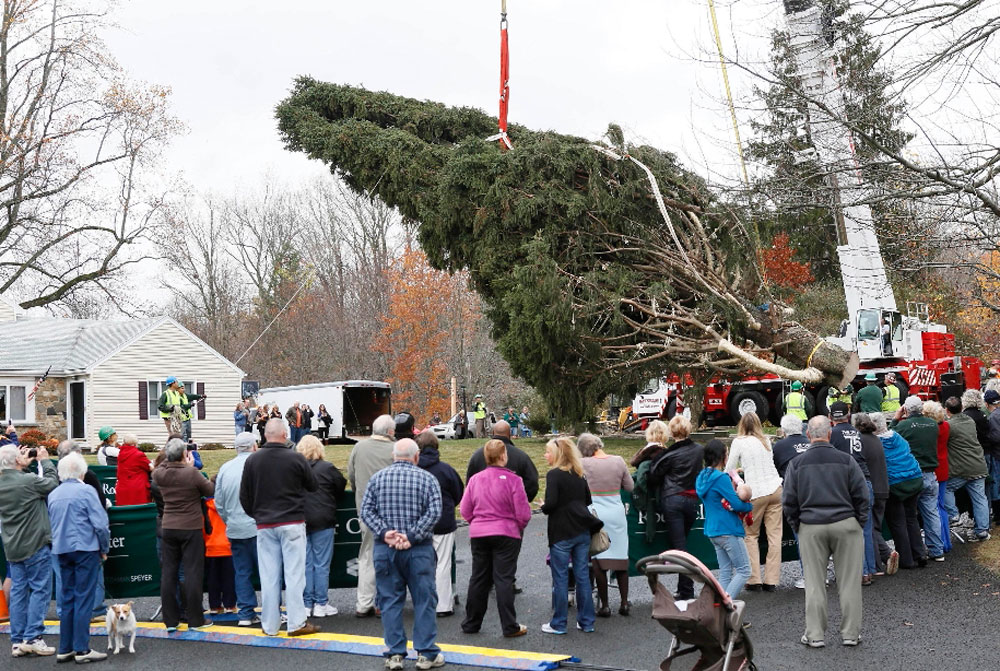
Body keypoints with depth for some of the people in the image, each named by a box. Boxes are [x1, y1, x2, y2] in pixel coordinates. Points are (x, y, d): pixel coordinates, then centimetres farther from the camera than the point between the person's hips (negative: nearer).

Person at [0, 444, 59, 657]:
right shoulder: (29, 481, -19)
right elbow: (53, 484, -5)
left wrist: (28, 465, 12)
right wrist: (45, 461, 7)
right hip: (35, 545, -7)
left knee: (18, 591, 11)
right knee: (40, 590, 1)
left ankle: (17, 641, 13)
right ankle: (32, 638, -2)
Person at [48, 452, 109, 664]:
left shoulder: (53, 495, 10)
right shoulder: (86, 491, -9)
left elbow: (51, 525, 16)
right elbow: (100, 523, -12)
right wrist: (104, 548, 1)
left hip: (62, 550, 6)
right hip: (85, 549, -6)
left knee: (67, 599, 12)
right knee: (84, 599, -3)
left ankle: (65, 649, 14)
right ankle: (82, 650, -2)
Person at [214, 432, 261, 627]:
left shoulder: (225, 469, 5)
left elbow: (219, 503, 10)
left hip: (235, 530, 5)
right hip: (257, 527, -5)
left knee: (242, 572, 10)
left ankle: (246, 614, 10)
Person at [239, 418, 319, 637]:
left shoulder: (252, 460, -1)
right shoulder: (296, 459, -9)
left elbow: (244, 496, 5)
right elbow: (312, 486, 5)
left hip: (264, 525, 3)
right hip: (292, 523, -3)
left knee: (268, 575, 7)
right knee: (294, 573, 1)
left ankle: (270, 625, 12)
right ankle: (297, 623, 1)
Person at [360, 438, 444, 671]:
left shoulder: (377, 478, 6)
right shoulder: (427, 479, 0)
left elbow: (366, 510, -1)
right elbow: (434, 512, -11)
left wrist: (384, 533, -8)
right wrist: (412, 536, -12)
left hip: (384, 549, 2)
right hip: (419, 549, -2)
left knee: (390, 601, 8)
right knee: (424, 600, 5)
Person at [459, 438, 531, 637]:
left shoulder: (475, 479, 1)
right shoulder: (512, 480, -12)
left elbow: (465, 510, 5)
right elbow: (523, 513, -10)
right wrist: (519, 528, 10)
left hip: (478, 534, 4)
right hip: (506, 534, -4)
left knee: (478, 578, 13)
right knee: (504, 579, 0)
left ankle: (471, 623, 21)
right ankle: (510, 627, 3)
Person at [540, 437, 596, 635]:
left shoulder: (554, 474, -12)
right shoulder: (579, 475, 10)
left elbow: (551, 503, -20)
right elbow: (588, 500, 16)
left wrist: (543, 507, 0)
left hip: (562, 534, -6)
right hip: (582, 531, 7)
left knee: (560, 578, 2)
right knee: (582, 576, 10)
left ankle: (558, 624, 8)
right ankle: (586, 622, 15)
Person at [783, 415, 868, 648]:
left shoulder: (797, 464, -1)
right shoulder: (846, 460, -3)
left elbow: (789, 501, 2)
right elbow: (861, 496, -1)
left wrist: (798, 526, 13)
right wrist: (859, 523, 10)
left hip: (811, 527, 1)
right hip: (846, 524, -1)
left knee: (814, 583, 7)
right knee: (849, 581, 7)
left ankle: (815, 634, 10)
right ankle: (850, 633, 11)